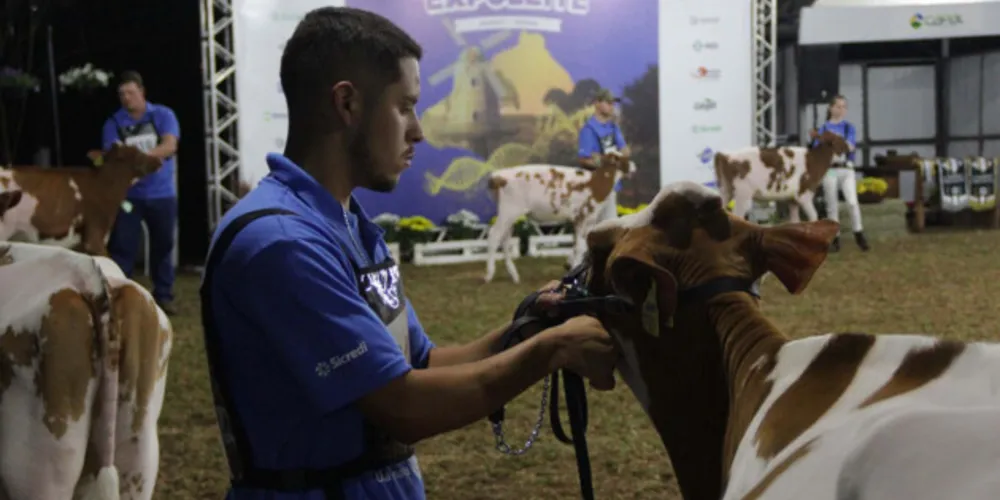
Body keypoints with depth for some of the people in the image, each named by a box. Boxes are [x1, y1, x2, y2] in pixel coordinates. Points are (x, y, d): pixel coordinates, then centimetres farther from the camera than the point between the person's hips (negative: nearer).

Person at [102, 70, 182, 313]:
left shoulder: (163, 115, -2)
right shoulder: (113, 123, 0)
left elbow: (169, 146, -16)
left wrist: (142, 156, -33)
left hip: (161, 194, 1)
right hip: (128, 195, -1)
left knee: (163, 246, 10)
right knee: (122, 247, -5)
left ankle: (163, 296, 22)